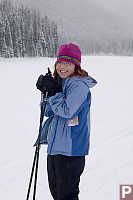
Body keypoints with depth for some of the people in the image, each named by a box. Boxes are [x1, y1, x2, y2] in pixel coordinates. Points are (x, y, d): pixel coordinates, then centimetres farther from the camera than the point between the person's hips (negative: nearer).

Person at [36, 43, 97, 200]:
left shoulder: (79, 85, -15)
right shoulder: (59, 83, 11)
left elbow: (67, 110, -25)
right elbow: (49, 112, 12)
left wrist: (53, 91, -16)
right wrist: (47, 91, -3)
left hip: (70, 149, -9)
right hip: (55, 146, 9)